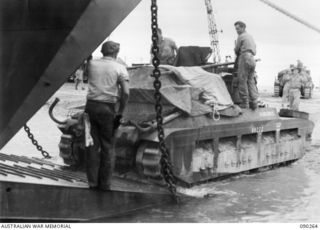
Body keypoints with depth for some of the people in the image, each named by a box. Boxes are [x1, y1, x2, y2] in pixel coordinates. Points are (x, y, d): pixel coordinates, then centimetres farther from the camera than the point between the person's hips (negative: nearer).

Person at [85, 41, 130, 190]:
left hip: (91, 105, 2)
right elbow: (126, 92, -9)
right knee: (106, 146, 8)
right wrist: (120, 112, -2)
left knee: (93, 144, 10)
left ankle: (92, 181, 11)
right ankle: (104, 183, 14)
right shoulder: (120, 68, -2)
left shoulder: (92, 64, 5)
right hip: (107, 108, -2)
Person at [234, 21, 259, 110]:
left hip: (245, 58, -8)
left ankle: (244, 103, -9)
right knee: (251, 81, 7)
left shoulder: (241, 36, 0)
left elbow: (236, 50, 4)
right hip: (252, 60, 8)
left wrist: (238, 56, 23)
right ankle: (254, 102, -1)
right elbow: (255, 51, 25)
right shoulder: (251, 37, 26)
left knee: (242, 81, -7)